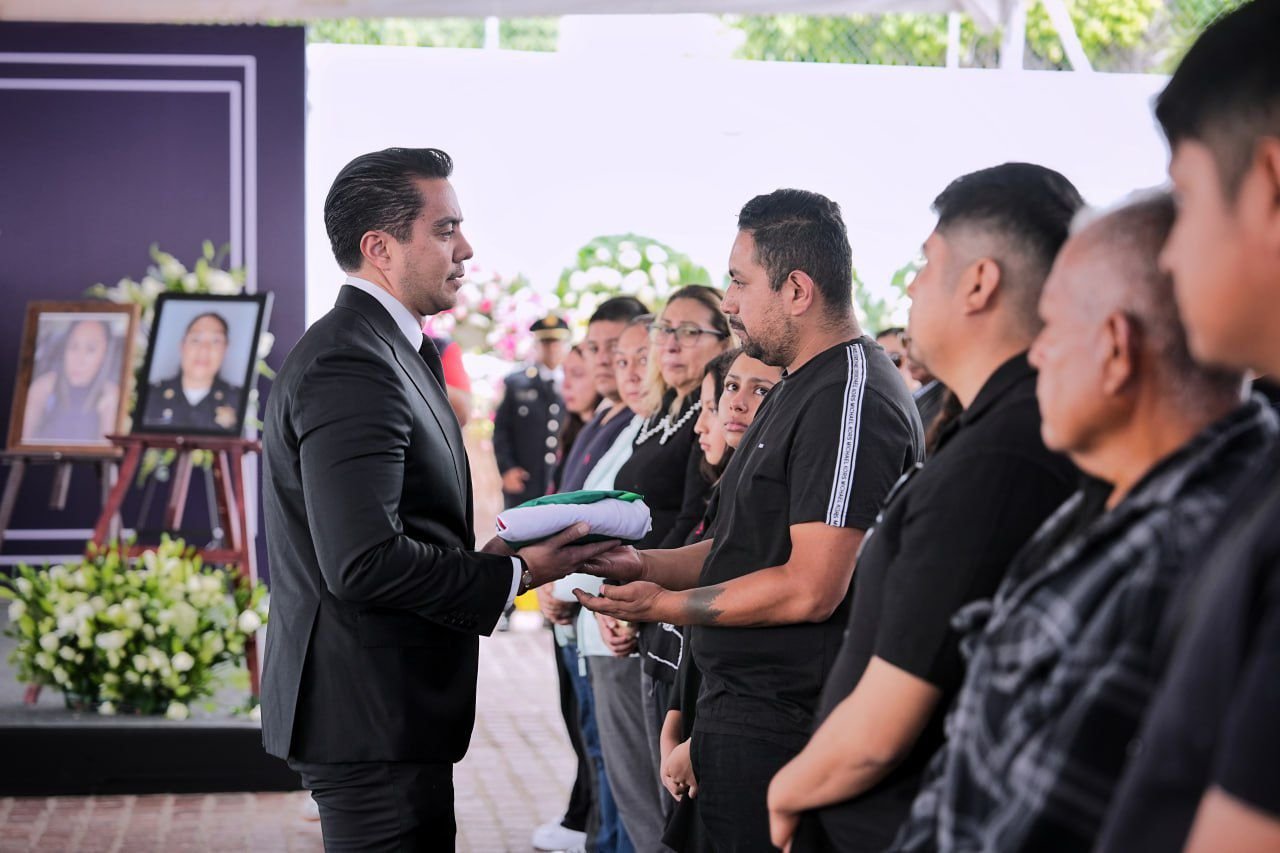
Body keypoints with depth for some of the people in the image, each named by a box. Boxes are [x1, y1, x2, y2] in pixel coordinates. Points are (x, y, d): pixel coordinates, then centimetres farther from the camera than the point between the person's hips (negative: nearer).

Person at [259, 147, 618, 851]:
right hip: (371, 717, -11)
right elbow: (363, 562, -26)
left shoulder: (388, 351, 16)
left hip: (387, 710, 11)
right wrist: (512, 575, -15)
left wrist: (486, 556, 6)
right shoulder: (350, 365, -18)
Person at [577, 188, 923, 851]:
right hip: (738, 713, 10)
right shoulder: (797, 390, 17)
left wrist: (667, 606, -12)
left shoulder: (851, 398, -18)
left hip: (784, 732, -10)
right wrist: (644, 565, 5)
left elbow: (810, 588, -23)